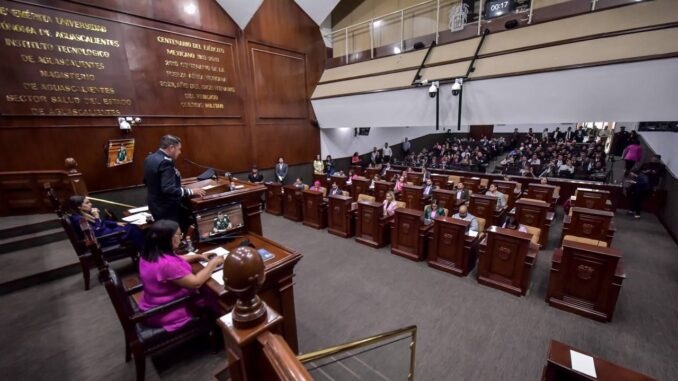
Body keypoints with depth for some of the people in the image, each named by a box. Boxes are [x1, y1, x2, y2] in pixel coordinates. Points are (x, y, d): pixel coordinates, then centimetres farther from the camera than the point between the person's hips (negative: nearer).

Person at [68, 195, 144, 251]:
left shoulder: (86, 213, 7)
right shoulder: (79, 219, -22)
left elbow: (102, 222, 21)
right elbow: (97, 234, -27)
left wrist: (116, 223, 11)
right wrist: (96, 217, -25)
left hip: (105, 231, 9)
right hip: (102, 240, -9)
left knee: (134, 227, -4)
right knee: (131, 230, -16)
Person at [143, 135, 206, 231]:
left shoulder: (150, 158, 7)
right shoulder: (165, 162, -24)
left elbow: (146, 181, 20)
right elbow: (169, 189, -31)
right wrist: (192, 192, -26)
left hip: (156, 205, 10)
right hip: (167, 209, -10)